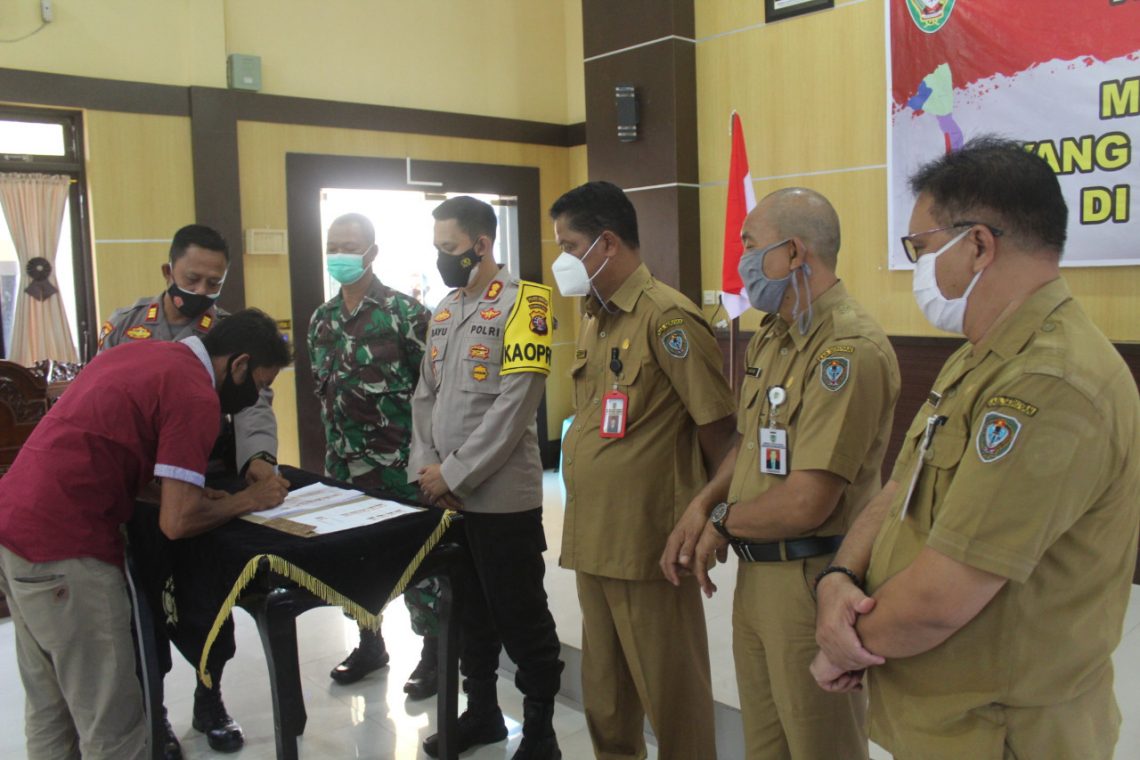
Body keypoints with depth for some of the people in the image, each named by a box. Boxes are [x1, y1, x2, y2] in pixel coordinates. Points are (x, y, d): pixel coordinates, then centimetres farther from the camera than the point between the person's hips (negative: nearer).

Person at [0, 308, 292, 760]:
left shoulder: (144, 353, 13)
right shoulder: (197, 395, -13)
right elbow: (178, 521, -16)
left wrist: (178, 487, 13)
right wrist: (248, 500, 0)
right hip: (63, 546, -10)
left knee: (50, 710, 21)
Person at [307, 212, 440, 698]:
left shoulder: (405, 312, -11)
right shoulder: (322, 318, 9)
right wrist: (335, 445, 15)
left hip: (399, 464, -6)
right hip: (343, 464, 6)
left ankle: (434, 652, 19)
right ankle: (370, 644, 34)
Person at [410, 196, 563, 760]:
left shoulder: (521, 302, -11)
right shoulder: (445, 309, 13)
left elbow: (514, 406, -19)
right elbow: (425, 395, 13)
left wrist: (454, 473, -17)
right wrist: (425, 468, -2)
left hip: (502, 497, -7)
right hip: (446, 496, 7)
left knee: (521, 615, 5)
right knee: (469, 610, 18)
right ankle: (481, 711, 35)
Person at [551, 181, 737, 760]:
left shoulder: (666, 317, -15)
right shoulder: (593, 320, 12)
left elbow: (719, 425, -14)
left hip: (649, 541, -8)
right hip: (591, 539, 8)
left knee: (670, 690, 8)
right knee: (603, 691, 21)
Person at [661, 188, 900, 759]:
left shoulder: (850, 351, -22)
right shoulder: (771, 335, 8)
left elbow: (805, 504, -24)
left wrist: (724, 522, -7)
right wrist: (700, 509, 0)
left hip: (811, 581, -8)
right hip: (755, 572, 8)